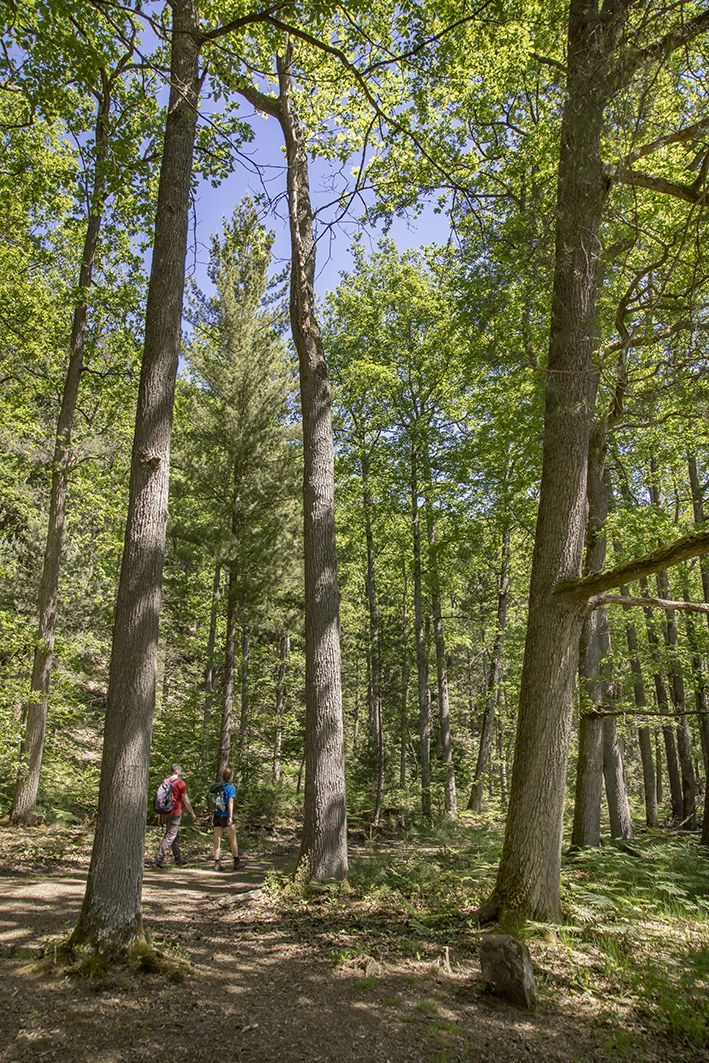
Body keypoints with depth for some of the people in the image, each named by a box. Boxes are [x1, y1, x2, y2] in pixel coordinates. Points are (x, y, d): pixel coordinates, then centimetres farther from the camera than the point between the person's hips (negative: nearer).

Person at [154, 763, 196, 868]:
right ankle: (159, 860, -10)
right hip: (175, 813, -7)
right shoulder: (180, 782, -8)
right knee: (169, 836, -5)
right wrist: (192, 813, 2)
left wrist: (161, 816, 20)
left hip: (165, 813, 7)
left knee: (176, 836, 16)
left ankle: (179, 860, 22)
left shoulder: (165, 782, 12)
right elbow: (185, 800, -7)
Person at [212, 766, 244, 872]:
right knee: (233, 840, 9)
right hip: (226, 816, -4)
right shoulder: (231, 787, -6)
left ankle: (217, 863, 0)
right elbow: (230, 803, -14)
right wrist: (230, 817, -17)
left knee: (217, 840, 4)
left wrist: (212, 817, 18)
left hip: (217, 816, 4)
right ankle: (236, 861, 17)